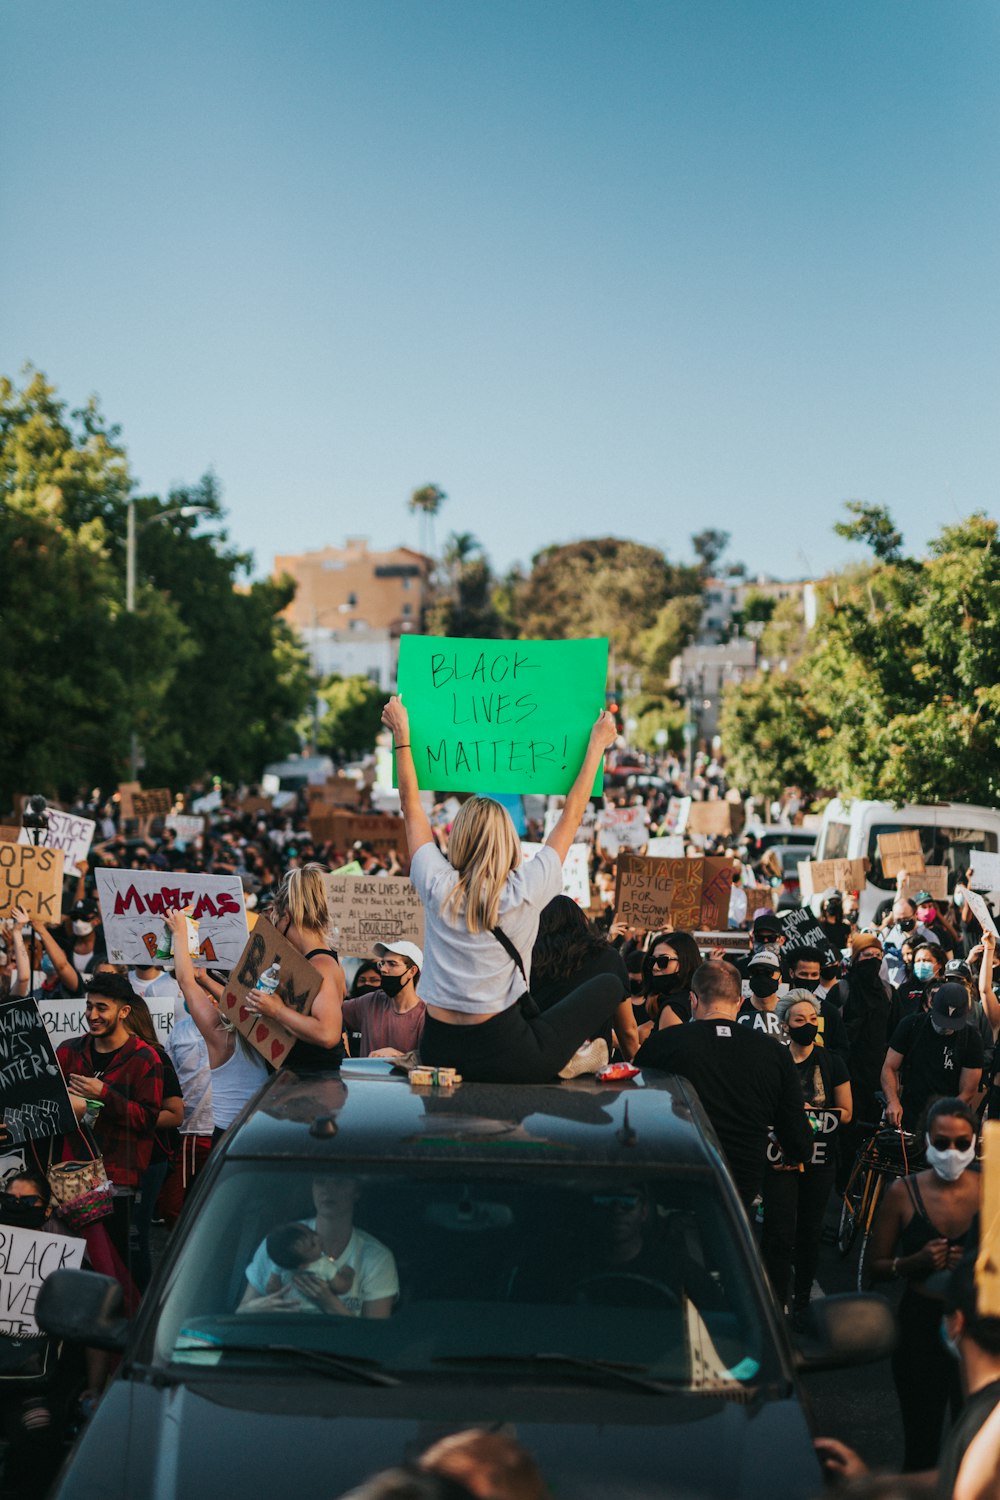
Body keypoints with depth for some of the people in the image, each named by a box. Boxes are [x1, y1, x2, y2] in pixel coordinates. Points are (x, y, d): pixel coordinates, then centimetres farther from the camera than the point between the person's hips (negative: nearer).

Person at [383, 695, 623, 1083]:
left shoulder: (437, 888, -7)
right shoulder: (524, 893, -13)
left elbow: (411, 806, 9)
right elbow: (571, 817, 0)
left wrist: (402, 736, 19)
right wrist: (597, 745, 11)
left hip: (437, 1051, 4)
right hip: (504, 1058, -4)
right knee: (609, 984, 14)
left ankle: (561, 1049, 25)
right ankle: (568, 1058, 9)